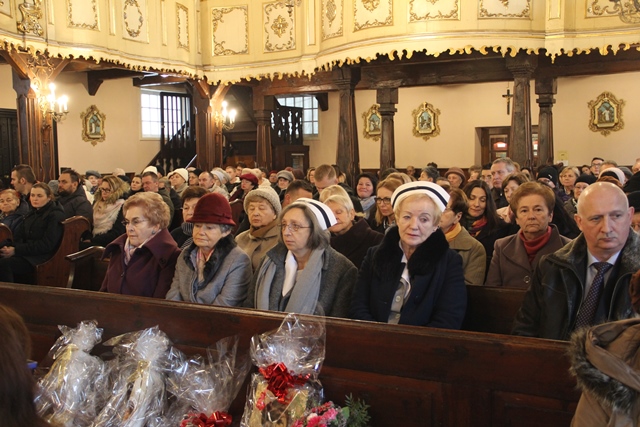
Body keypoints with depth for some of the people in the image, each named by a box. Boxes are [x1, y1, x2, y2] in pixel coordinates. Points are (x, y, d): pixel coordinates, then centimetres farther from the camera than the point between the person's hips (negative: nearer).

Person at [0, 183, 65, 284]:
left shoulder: (55, 216, -5)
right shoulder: (31, 214, 22)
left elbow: (46, 245, -13)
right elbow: (18, 236, 15)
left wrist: (16, 250, -16)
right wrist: (9, 247, -8)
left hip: (43, 258, -7)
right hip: (28, 254, 7)